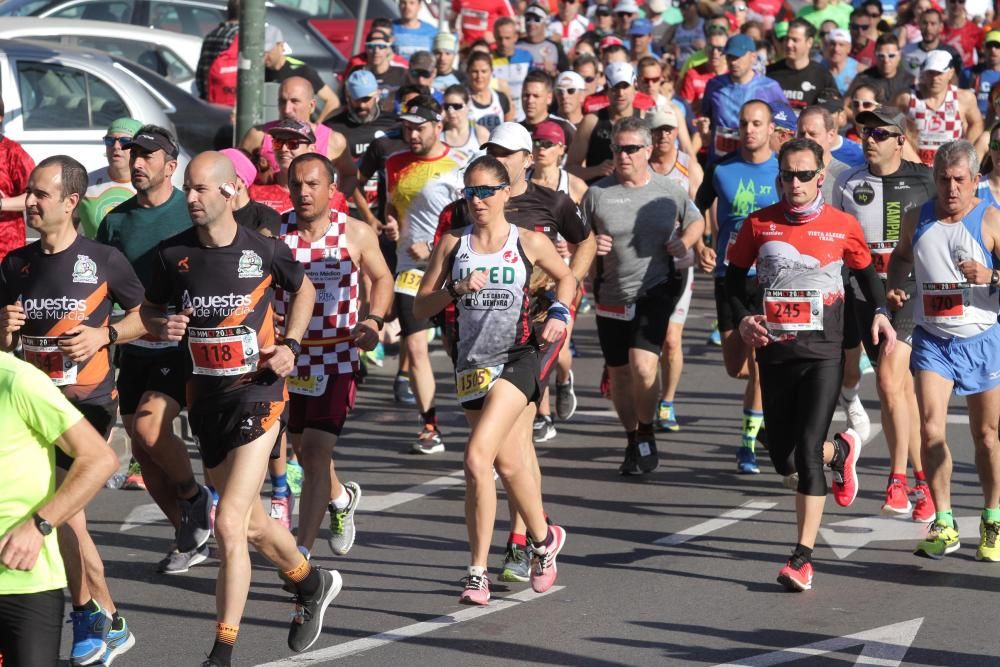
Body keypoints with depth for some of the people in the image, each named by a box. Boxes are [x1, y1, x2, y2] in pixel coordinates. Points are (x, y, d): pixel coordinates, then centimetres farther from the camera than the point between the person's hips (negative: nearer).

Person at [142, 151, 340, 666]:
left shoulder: (264, 251, -8)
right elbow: (148, 310, 13)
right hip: (205, 394, 5)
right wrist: (163, 327, -10)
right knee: (251, 523, 18)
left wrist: (290, 344, -2)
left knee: (229, 523, -14)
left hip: (258, 390, -5)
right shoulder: (173, 254, -2)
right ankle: (312, 583, 46)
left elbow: (303, 290, 12)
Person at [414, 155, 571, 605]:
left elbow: (566, 277, 18)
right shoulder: (452, 244, 4)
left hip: (516, 360, -4)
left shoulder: (529, 243, -1)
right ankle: (544, 539, 38)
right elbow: (421, 308, 3)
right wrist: (457, 290, -14)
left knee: (477, 458, -18)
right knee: (509, 464, 14)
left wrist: (558, 313, 0)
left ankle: (478, 571, -11)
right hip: (472, 363, 4)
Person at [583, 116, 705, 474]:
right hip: (612, 294, 2)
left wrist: (685, 242, -2)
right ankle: (633, 441, 32)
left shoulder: (669, 191, 1)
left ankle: (646, 436, 3)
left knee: (643, 364, -19)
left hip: (655, 291, -2)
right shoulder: (597, 193, -1)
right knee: (619, 373, 11)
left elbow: (696, 221, 18)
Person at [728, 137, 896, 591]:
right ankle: (841, 451, 44)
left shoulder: (842, 226, -1)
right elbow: (734, 275, 13)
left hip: (822, 353, -3)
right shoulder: (759, 224, 2)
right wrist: (743, 318, -3)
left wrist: (881, 312, 2)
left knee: (807, 452, -14)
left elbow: (865, 269, 16)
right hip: (774, 351, 3)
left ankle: (803, 558, -12)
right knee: (783, 458, 9)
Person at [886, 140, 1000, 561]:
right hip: (931, 340, 2)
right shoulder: (917, 220, 3)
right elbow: (901, 256, 23)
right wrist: (894, 286, 6)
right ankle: (944, 525, -6)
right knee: (930, 427, -13)